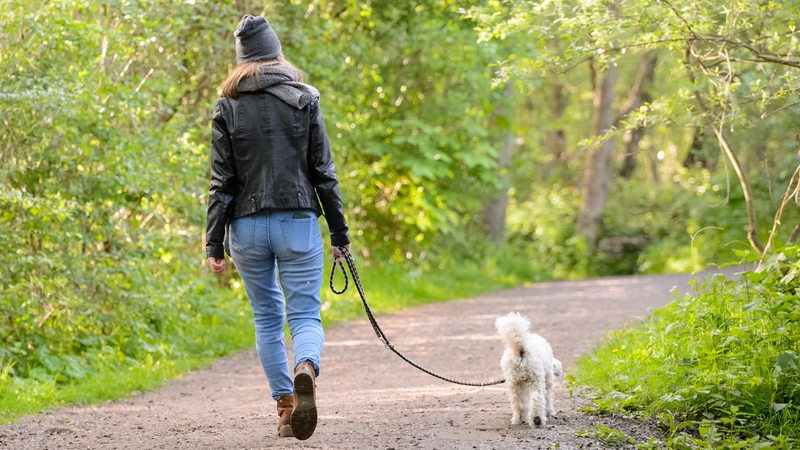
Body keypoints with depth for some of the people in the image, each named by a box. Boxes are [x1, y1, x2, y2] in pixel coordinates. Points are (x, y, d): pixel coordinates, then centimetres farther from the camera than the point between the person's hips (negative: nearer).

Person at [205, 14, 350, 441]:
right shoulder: (303, 99, 1)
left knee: (267, 318, 14)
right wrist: (339, 233, 6)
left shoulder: (227, 107, 2)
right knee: (305, 314, -1)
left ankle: (285, 406, 12)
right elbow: (323, 171, 0)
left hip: (247, 226, 1)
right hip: (298, 221, -1)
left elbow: (222, 181, -1)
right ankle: (306, 369, -32)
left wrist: (214, 244, 2)